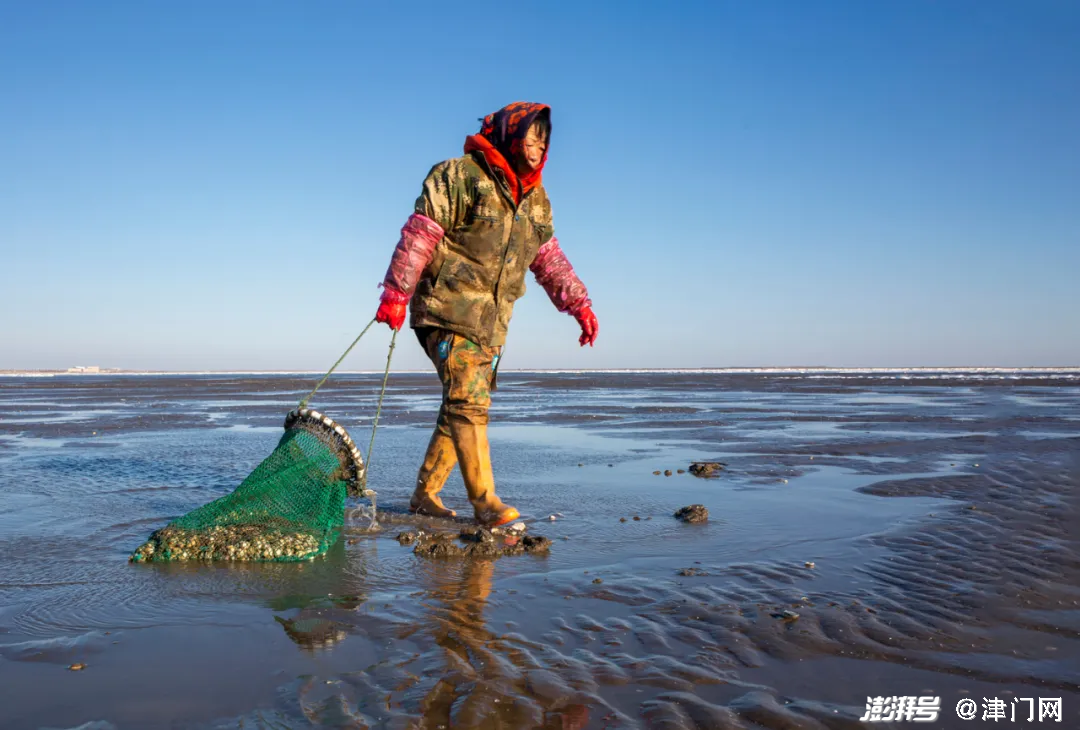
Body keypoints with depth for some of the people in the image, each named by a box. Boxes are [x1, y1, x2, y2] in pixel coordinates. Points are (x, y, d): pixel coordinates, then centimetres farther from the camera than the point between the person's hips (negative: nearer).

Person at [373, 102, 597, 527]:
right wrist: (396, 293, -16)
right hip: (448, 309, -7)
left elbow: (550, 260, 20)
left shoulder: (536, 199, 15)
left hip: (491, 321, 8)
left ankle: (425, 495, 18)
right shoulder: (459, 176, -7)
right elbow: (419, 235, -11)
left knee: (463, 406, 8)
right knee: (468, 401, -16)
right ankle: (484, 501, -15)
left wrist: (579, 305, 12)